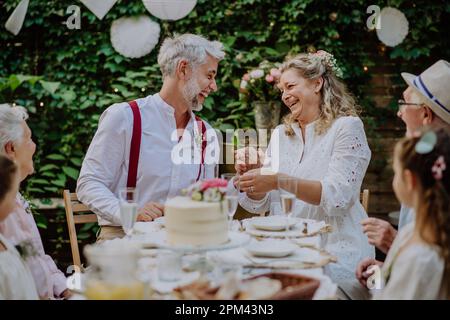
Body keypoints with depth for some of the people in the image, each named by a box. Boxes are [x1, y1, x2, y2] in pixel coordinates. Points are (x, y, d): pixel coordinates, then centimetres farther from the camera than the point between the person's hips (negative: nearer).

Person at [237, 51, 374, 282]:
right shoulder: (280, 134, 14)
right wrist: (250, 176, -10)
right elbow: (261, 204, 12)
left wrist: (278, 181, -27)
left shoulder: (347, 127, -4)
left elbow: (339, 197, -18)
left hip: (335, 251, -4)